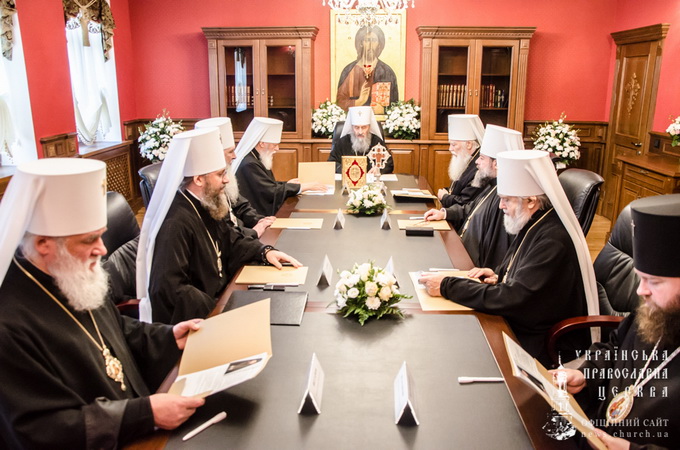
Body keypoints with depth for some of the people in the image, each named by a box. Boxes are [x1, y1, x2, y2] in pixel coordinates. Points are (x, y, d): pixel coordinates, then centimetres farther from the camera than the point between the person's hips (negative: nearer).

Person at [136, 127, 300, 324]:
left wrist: (265, 251, -1)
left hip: (219, 296, 9)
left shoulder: (206, 207, 2)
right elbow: (169, 289, -29)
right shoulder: (175, 223, -26)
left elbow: (231, 241, 16)